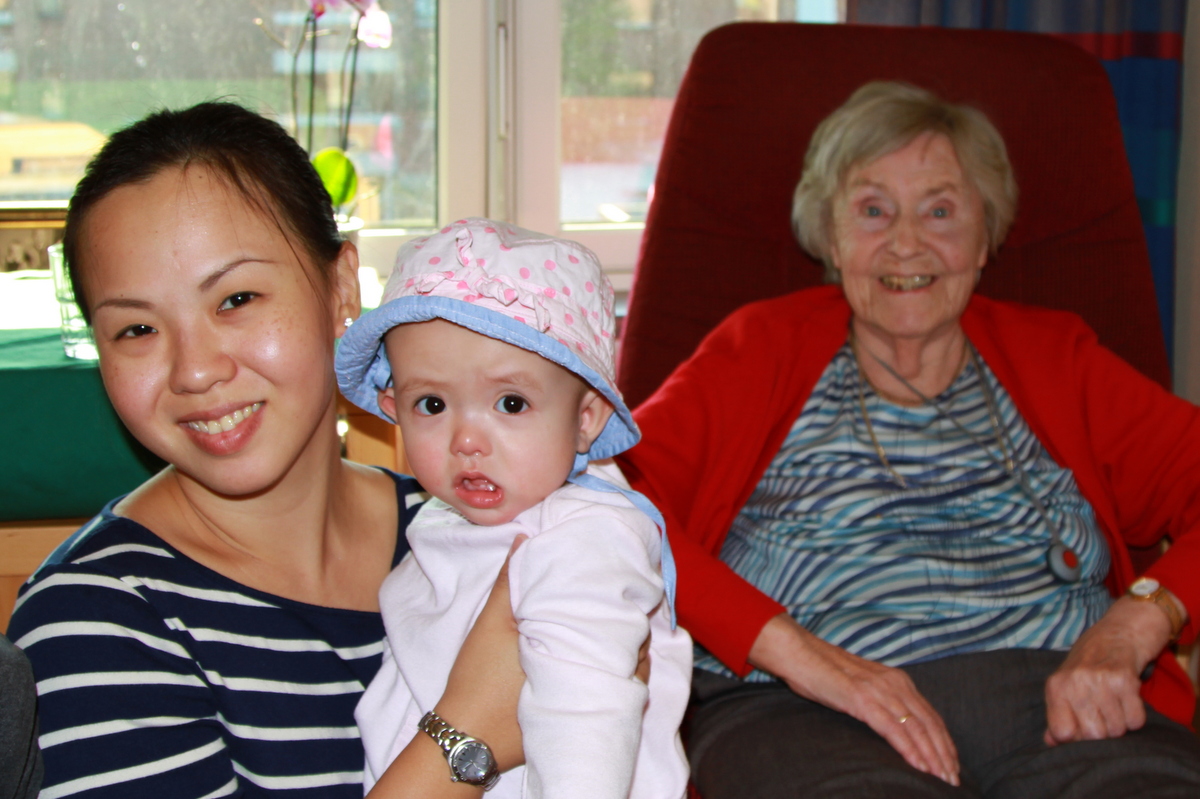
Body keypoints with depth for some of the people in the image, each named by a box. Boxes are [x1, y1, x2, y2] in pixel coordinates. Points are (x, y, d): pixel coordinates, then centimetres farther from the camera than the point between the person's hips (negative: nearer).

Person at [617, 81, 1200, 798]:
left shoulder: (1054, 358, 22)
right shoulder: (765, 349, 15)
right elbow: (613, 492, -1)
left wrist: (1131, 628, -9)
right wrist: (794, 651, -14)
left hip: (1056, 695, 2)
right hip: (802, 710, -2)